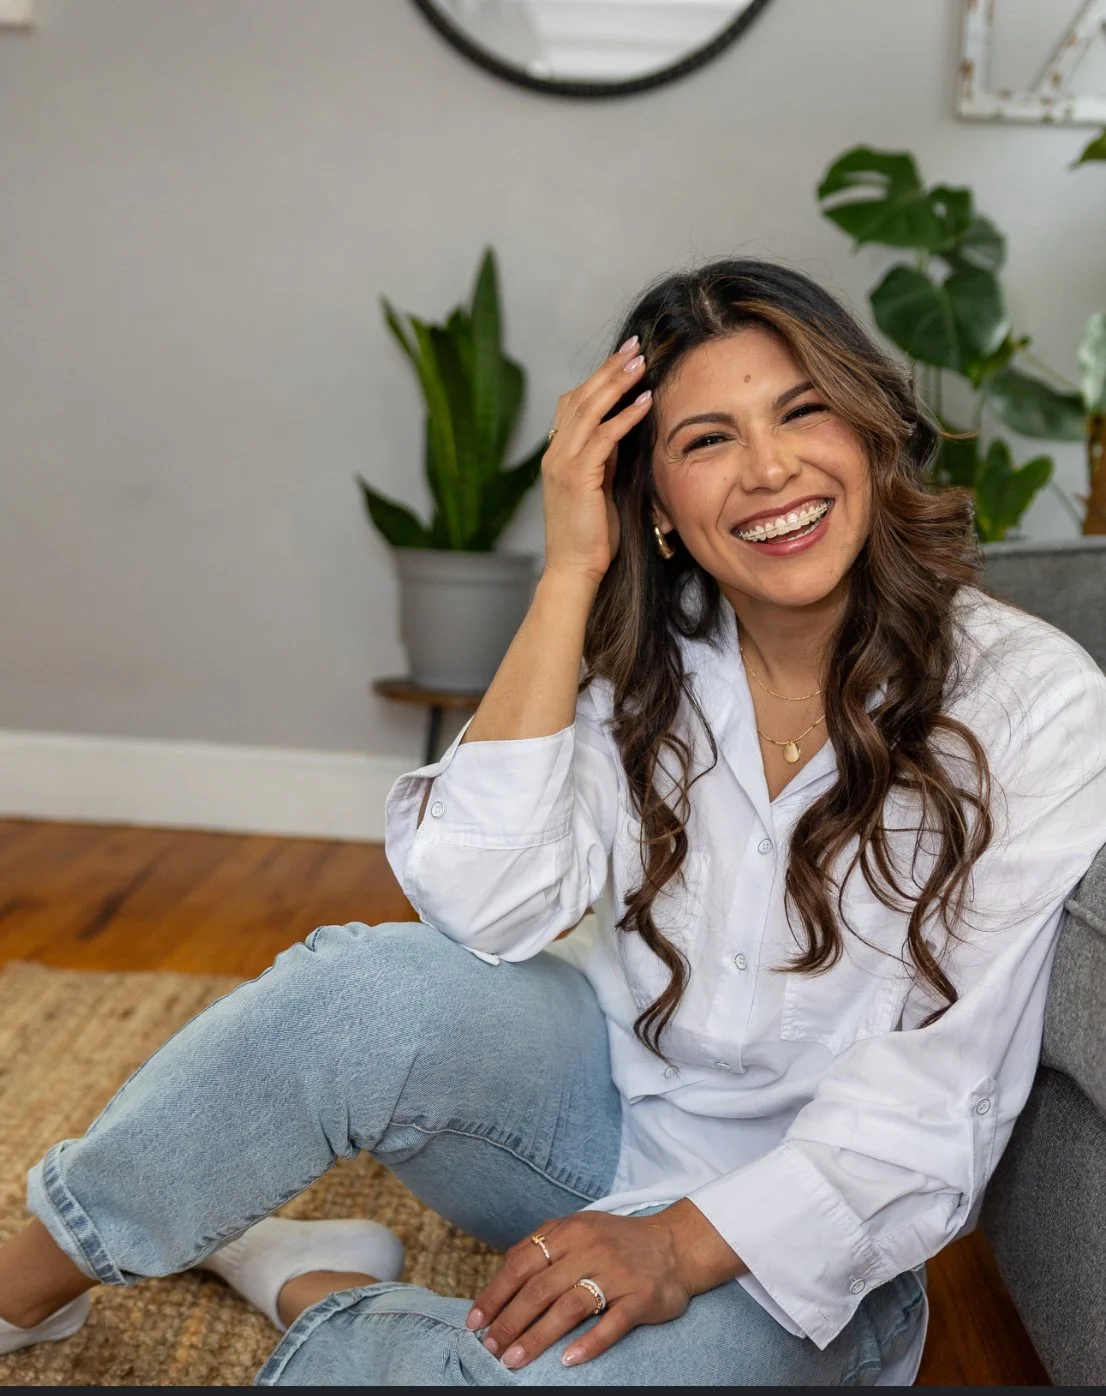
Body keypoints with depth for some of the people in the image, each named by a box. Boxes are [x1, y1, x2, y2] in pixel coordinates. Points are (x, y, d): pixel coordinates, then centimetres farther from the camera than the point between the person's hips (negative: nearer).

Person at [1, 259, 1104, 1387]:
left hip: (799, 1226, -2)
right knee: (376, 990, -28)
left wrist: (687, 1240, -25)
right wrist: (569, 574, -20)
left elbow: (941, 1088, -15)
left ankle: (306, 1296, -5)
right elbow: (485, 905, -19)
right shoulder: (642, 664, -4)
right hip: (611, 1105, 3)